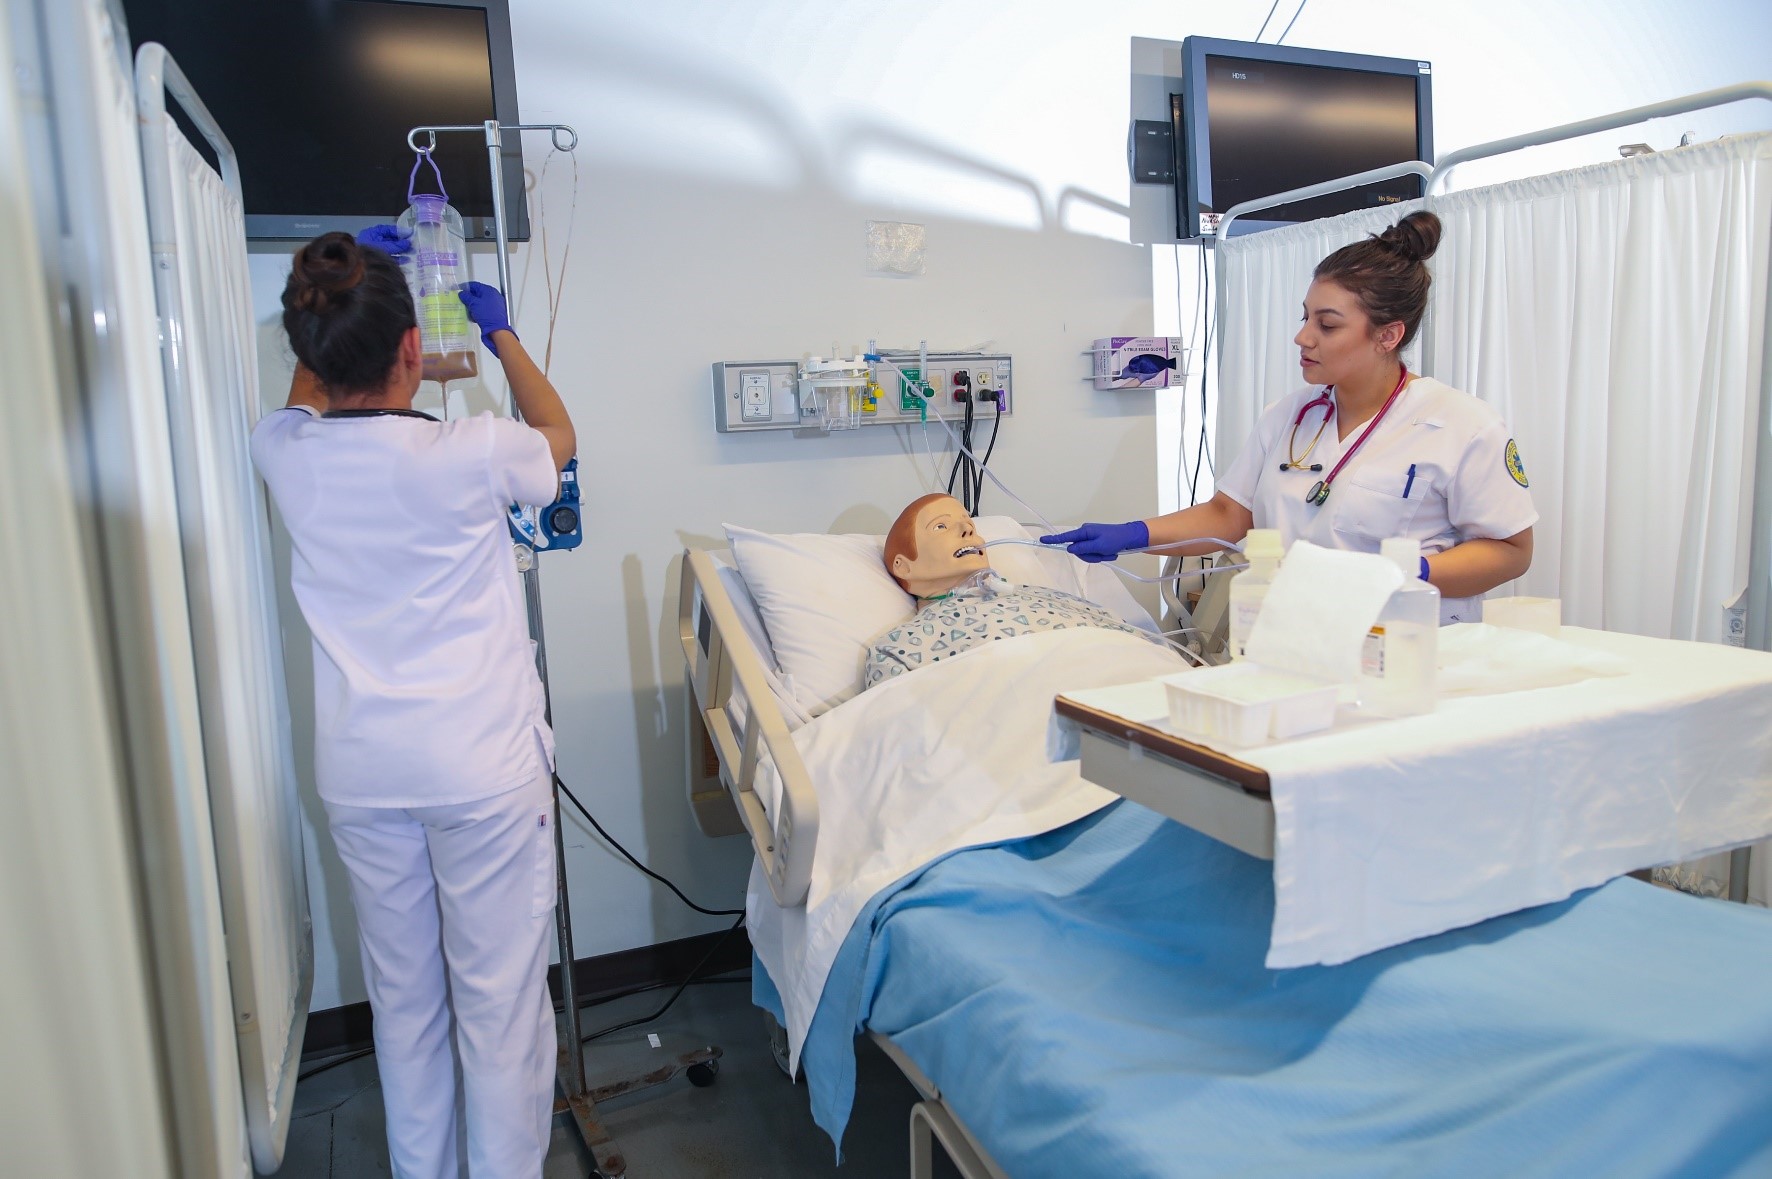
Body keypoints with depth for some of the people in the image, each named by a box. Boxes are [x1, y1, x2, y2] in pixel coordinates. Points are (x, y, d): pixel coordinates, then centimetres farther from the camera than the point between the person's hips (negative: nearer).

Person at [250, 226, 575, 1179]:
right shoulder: (465, 455, -17)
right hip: (484, 771, -5)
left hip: (359, 777, 5)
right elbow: (558, 437, 7)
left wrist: (343, 282, 26)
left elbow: (310, 386, 21)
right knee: (500, 998, 8)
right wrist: (501, 332, 19)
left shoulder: (283, 453, -5)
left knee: (401, 996, 19)